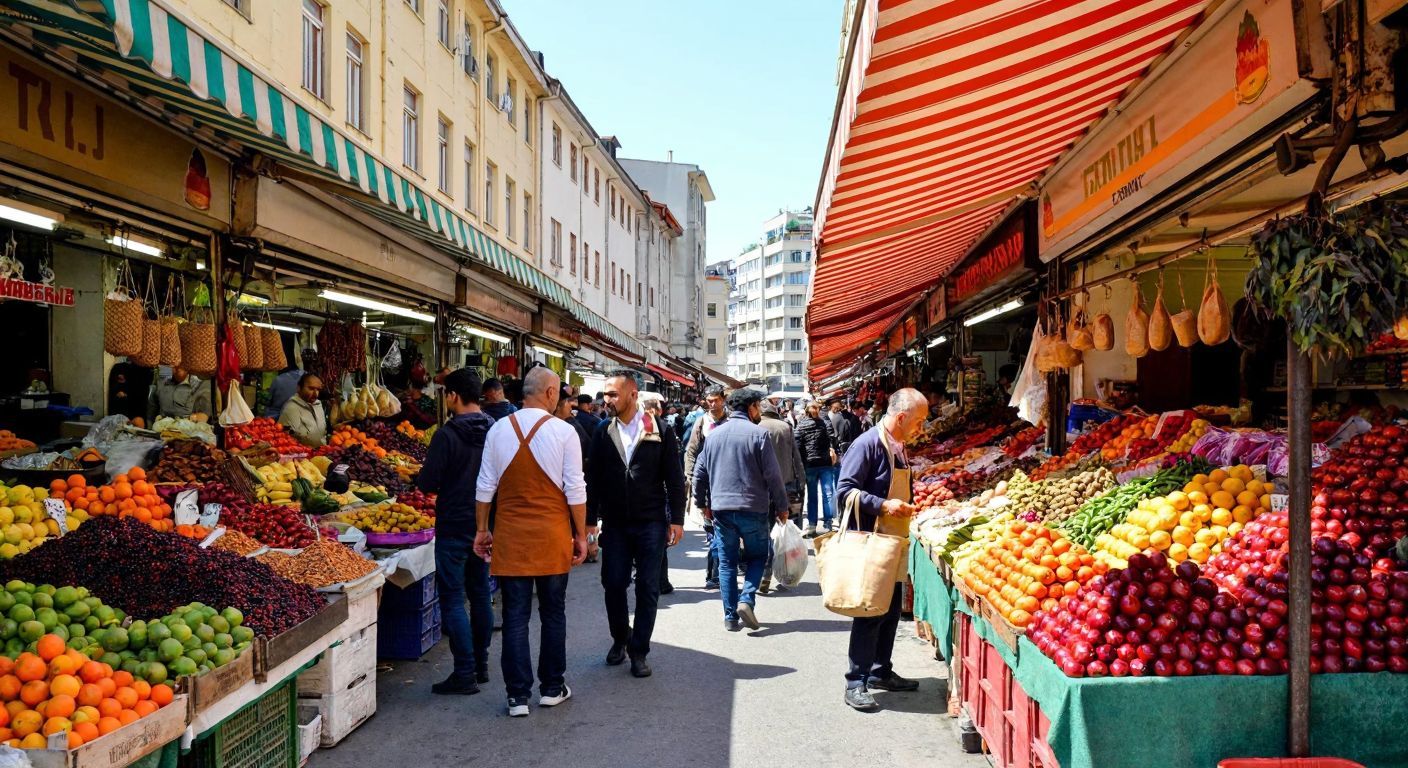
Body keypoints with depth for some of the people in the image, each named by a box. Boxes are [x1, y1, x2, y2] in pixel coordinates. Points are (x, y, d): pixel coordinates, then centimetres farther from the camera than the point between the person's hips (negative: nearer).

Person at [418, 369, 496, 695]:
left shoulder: (447, 434, -16)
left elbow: (427, 483, -17)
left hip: (454, 525, -7)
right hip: (486, 525, 7)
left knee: (453, 599, -1)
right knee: (480, 595, 16)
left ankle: (465, 674, -1)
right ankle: (481, 665, 24)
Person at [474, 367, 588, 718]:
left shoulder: (499, 430, 1)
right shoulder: (563, 431, -7)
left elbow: (485, 487, 5)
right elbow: (575, 489, -6)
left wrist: (482, 529, 15)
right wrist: (580, 535, 3)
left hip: (510, 535, 2)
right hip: (552, 535, -1)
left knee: (515, 616, 5)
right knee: (553, 613, 12)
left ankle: (518, 695, 7)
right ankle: (552, 688, 21)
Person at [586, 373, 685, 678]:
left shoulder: (659, 431, -3)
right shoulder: (603, 432, 3)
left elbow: (674, 478, -1)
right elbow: (593, 479, 6)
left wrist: (676, 519, -5)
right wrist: (590, 520, 2)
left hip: (651, 523, -2)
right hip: (615, 523, 2)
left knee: (648, 589, 3)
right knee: (613, 584, 6)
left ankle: (639, 651, 14)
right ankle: (620, 638, 30)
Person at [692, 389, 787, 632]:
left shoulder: (714, 435, 8)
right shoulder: (757, 434, -7)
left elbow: (700, 473, 12)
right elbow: (773, 475, -8)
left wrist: (703, 503, 23)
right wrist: (781, 507, 2)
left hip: (721, 509, 4)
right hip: (753, 509, -4)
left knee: (727, 563, 10)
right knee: (757, 556, 13)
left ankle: (730, 616, 9)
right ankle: (747, 600, -7)